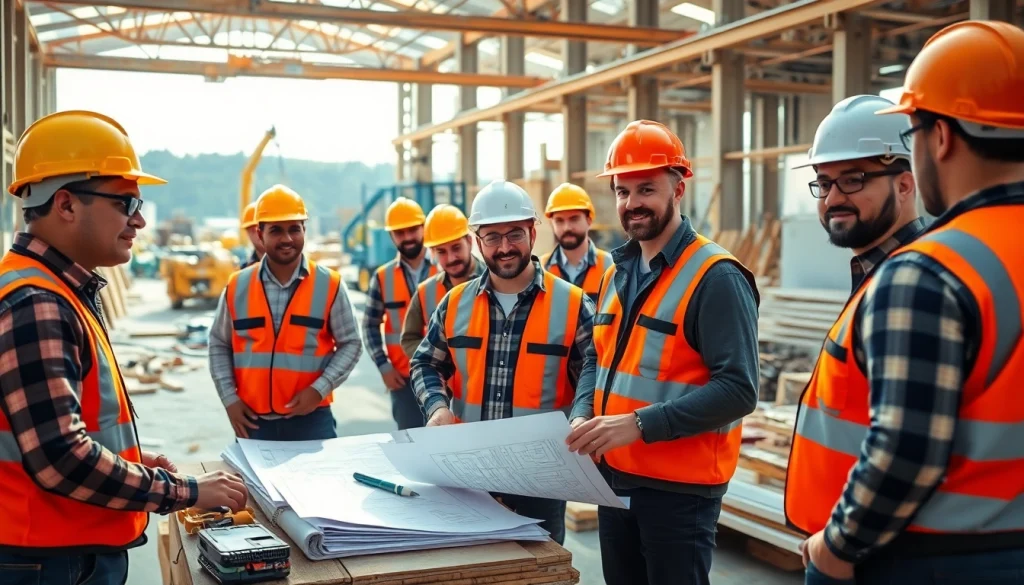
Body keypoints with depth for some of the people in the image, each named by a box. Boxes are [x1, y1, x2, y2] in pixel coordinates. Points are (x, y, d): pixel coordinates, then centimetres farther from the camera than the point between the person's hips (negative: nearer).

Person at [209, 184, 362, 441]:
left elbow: (350, 344, 1)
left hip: (311, 418, -2)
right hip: (253, 421, 2)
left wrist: (319, 389, -11)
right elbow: (219, 345, 12)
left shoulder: (329, 284, -3)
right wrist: (229, 399, 1)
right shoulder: (237, 287, 2)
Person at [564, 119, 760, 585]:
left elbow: (738, 389, -22)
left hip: (679, 487, -7)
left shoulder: (716, 277, -15)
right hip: (614, 477, 8)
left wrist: (640, 424, -27)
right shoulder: (617, 272, 10)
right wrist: (583, 416, -3)